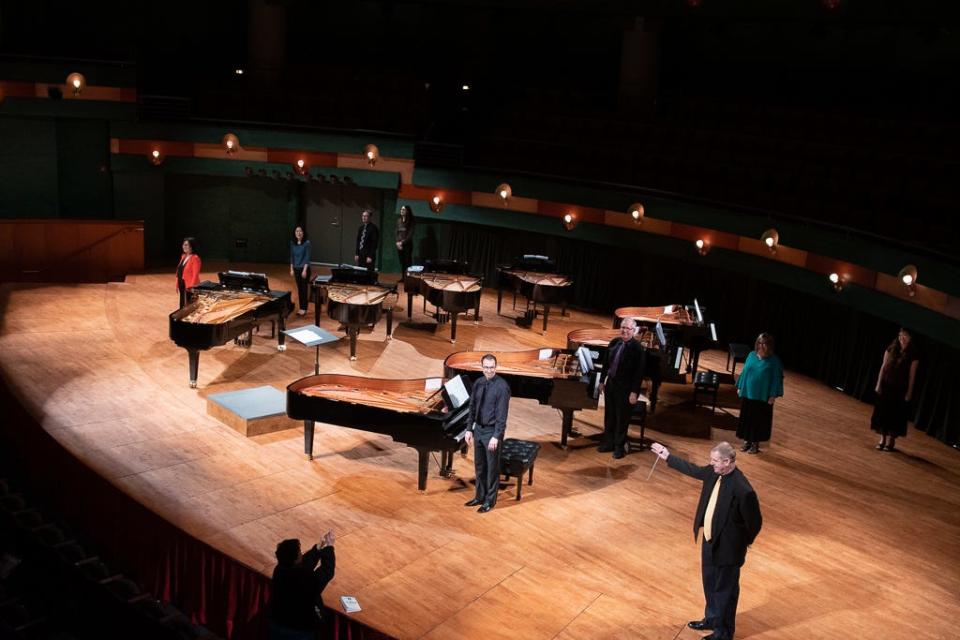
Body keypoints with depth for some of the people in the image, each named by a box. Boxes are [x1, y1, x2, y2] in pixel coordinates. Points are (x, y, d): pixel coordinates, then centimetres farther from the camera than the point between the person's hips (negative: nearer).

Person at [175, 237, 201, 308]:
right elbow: (179, 272, 15)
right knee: (183, 305, 13)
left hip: (190, 286, -8)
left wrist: (191, 287, -22)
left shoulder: (195, 258, -15)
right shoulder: (183, 256, 11)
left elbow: (195, 275, -18)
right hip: (182, 285, 8)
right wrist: (178, 285, 14)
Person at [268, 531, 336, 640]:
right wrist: (329, 547, -5)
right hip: (300, 631, -5)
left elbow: (303, 565, 2)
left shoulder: (279, 571, -16)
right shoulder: (308, 579, -33)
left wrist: (318, 548, 7)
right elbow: (327, 571, -14)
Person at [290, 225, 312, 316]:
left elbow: (307, 257, -13)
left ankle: (304, 308, 6)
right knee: (299, 288, 10)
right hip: (296, 269, 5)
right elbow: (292, 256, 9)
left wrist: (305, 270, -17)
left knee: (304, 288, 0)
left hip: (304, 268, -5)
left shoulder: (307, 243, -11)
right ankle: (300, 307, 18)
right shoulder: (292, 243, 4)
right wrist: (291, 269, 5)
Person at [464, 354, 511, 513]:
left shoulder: (502, 386, -17)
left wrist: (496, 436, -21)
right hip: (478, 429, 6)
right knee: (479, 465, 18)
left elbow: (502, 414, -18)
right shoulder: (478, 383, 2)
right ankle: (480, 496, 33)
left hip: (492, 431, -6)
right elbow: (472, 408, 9)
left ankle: (490, 501, 20)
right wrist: (469, 430, 7)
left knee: (492, 467, 7)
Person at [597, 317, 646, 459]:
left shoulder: (637, 348, -15)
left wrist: (634, 392, -18)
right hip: (611, 384, 6)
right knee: (609, 415, 15)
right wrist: (602, 381, 12)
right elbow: (606, 363, 11)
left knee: (622, 418, 5)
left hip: (625, 388, -6)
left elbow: (639, 372, -16)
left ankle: (619, 447, 18)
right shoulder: (614, 342, 3)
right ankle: (608, 443, 30)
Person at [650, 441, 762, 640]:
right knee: (709, 584, 26)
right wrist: (668, 457, 18)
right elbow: (693, 470, 13)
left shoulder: (742, 489, -32)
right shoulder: (714, 473, -8)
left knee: (724, 590, 13)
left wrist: (743, 544, -3)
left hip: (727, 547, -8)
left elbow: (754, 522, -20)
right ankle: (711, 619, 48)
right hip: (709, 540, 8)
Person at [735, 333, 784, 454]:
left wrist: (773, 395, -13)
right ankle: (747, 441, 27)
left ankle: (755, 443, 20)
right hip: (747, 393, 4)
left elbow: (777, 378, -9)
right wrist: (739, 387, 10)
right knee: (746, 417, 12)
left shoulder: (774, 360, -10)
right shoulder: (752, 355, 2)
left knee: (759, 419, 6)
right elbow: (744, 371, 9)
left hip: (763, 396, -4)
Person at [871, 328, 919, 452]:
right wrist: (879, 383, 0)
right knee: (883, 411, 5)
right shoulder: (891, 349, 1)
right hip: (886, 385, 3)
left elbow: (912, 375, -5)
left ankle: (891, 441, 12)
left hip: (900, 388, -3)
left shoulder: (913, 355, -7)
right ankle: (882, 440, 15)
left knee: (895, 414, 2)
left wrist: (909, 392, -6)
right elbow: (883, 367, 3)